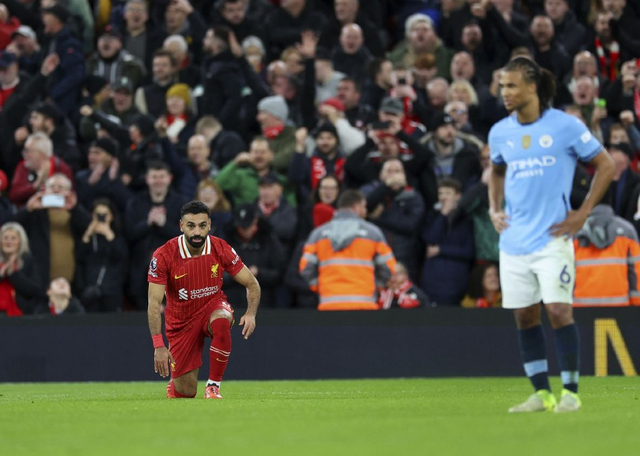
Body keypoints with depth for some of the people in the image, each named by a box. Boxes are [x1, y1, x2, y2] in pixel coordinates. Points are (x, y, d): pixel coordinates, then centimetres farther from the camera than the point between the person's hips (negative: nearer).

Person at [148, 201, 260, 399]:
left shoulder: (220, 249, -14)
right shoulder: (163, 256, -21)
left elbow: (252, 284, -5)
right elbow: (154, 303, -21)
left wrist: (251, 313, -25)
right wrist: (158, 346, -30)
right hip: (181, 321, -1)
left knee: (222, 320, -39)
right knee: (185, 393, -4)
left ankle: (213, 386, -23)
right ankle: (173, 382, 37)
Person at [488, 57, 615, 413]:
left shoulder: (565, 126, -7)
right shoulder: (500, 133, 7)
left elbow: (606, 165, 1)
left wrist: (583, 214, -5)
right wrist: (495, 209, 13)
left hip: (552, 237, -5)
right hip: (513, 241, 5)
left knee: (559, 310, -12)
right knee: (524, 315, 4)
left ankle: (570, 392, -3)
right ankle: (542, 394, 12)